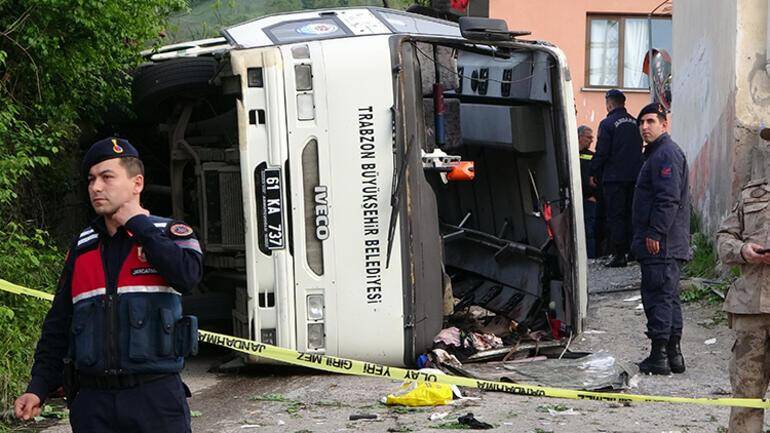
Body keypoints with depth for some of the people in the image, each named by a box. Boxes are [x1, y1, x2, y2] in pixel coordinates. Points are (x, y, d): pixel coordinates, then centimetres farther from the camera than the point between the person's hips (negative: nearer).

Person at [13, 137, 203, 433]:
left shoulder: (169, 234, 2)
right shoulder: (82, 248, 14)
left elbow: (188, 274, -22)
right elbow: (58, 326, 17)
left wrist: (137, 224, -11)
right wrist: (38, 387, 8)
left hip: (156, 397, -3)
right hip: (93, 401, 4)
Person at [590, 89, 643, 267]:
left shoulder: (607, 124, -11)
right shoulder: (635, 123, 10)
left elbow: (601, 152, -12)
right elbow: (639, 149, 17)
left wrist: (594, 173, -1)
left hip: (614, 177, -6)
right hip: (634, 176, 6)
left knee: (615, 215, -2)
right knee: (631, 214, 13)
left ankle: (619, 255, -4)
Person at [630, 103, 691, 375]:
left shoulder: (666, 154, -12)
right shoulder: (658, 153, 22)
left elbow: (669, 199, -22)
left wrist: (655, 233, -22)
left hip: (660, 244, -11)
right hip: (669, 244, 11)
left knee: (657, 296, -8)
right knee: (669, 296, 13)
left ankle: (659, 357, -5)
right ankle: (673, 354, 18)